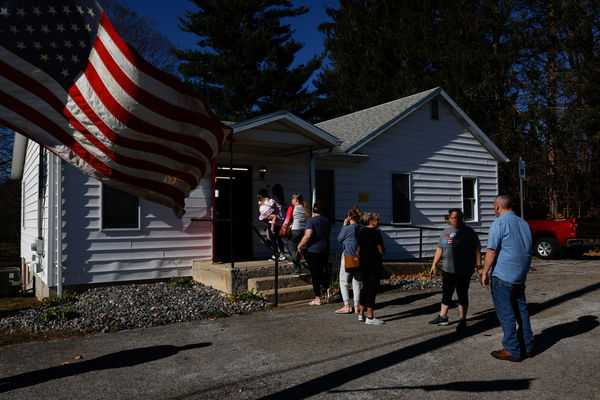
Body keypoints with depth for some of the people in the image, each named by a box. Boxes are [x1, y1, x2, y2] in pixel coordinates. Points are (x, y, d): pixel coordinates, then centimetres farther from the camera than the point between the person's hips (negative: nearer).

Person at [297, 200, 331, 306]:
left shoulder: (311, 220, -12)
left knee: (314, 274, -1)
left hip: (313, 250, -6)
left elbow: (308, 235, -22)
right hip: (325, 250, 6)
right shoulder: (327, 221, 9)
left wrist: (300, 245, -10)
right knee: (323, 272, 18)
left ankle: (317, 298, 1)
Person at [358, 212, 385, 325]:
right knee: (372, 288, -2)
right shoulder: (376, 233, -13)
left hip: (363, 264, 7)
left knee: (365, 287, 16)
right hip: (374, 264, -7)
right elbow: (381, 251, -10)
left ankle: (361, 314, 22)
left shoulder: (361, 232, 8)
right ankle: (370, 318, 1)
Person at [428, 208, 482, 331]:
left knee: (462, 295, 3)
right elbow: (439, 249, 18)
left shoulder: (468, 232, -2)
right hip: (447, 270, 5)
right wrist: (434, 264, 14)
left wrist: (478, 266, -12)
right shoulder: (445, 232, 14)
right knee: (446, 293, 12)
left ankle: (462, 320, 14)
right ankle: (443, 317, 23)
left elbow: (477, 250, -5)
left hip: (463, 271, -5)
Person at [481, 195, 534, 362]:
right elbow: (528, 250, 18)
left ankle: (512, 350, 3)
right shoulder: (524, 223, 12)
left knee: (505, 312, -1)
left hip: (503, 274, -8)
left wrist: (485, 272, -9)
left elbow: (491, 251, -16)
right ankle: (527, 346, 23)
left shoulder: (498, 224, -12)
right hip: (520, 275, 8)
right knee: (521, 309, 16)